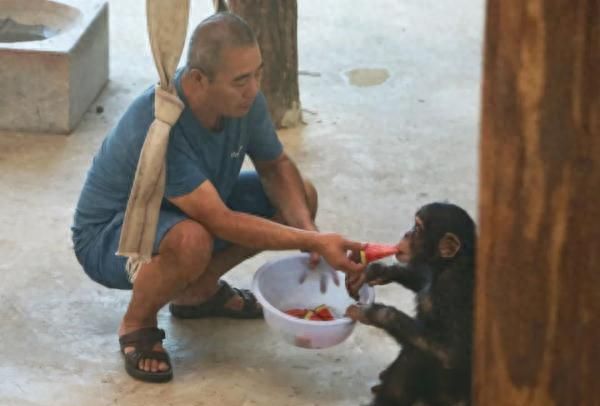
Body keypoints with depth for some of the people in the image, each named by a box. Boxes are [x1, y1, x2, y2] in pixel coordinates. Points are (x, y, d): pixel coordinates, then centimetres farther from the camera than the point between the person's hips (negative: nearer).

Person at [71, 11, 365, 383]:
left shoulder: (243, 98, -17)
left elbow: (275, 166, 0)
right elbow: (220, 221, -37)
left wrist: (306, 228, -20)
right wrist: (314, 242, -38)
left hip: (190, 208, 8)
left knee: (301, 197, -3)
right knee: (190, 240, -40)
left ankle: (198, 289, 14)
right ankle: (137, 323, -7)